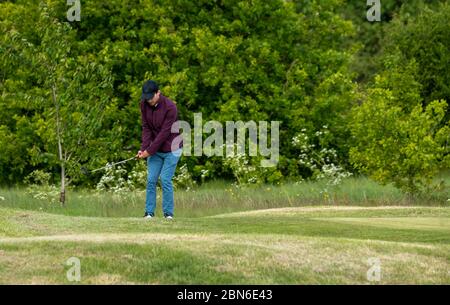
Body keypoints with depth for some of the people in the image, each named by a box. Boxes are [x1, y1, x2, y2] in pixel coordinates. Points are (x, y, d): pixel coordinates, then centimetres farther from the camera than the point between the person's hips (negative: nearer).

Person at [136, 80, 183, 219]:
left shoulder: (170, 107, -23)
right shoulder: (144, 104, -5)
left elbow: (165, 133, -22)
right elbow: (146, 128, -3)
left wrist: (149, 151, -20)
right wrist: (143, 148, -14)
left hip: (171, 149, -5)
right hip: (155, 149, 5)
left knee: (165, 179, -10)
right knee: (151, 180, -1)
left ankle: (168, 213, -2)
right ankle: (149, 212, 3)